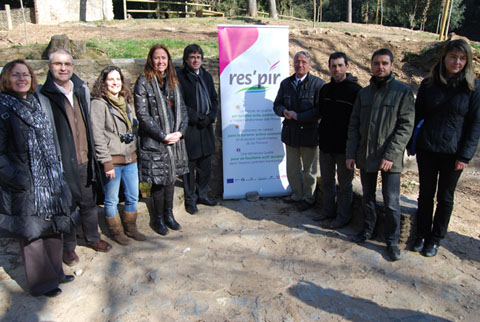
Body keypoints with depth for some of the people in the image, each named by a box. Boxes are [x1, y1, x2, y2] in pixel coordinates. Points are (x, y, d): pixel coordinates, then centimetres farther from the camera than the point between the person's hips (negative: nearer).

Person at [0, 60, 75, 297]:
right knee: (32, 232, 4)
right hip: (26, 186, -7)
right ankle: (42, 282, 21)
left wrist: (56, 169, 14)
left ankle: (54, 272, 32)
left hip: (49, 180, 7)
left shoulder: (36, 104, 11)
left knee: (52, 227, 15)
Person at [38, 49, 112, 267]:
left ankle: (93, 238, 38)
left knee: (89, 202, 18)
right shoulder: (43, 96, -10)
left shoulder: (82, 90, 7)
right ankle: (68, 247, 29)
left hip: (85, 159, 5)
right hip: (62, 162, -5)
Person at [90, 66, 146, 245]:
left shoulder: (126, 102, 13)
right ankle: (116, 231, 25)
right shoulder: (98, 103, -7)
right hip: (112, 160, -6)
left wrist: (135, 153, 12)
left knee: (133, 197, 13)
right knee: (112, 200, 7)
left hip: (130, 158, 6)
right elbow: (98, 136, -12)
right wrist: (106, 162, -16)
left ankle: (130, 228, 31)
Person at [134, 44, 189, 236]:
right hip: (154, 142, -5)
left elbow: (182, 109, 12)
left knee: (170, 178, 14)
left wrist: (180, 131, -4)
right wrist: (163, 136, -14)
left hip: (175, 139, 5)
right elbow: (142, 114, -13)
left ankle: (169, 215, 29)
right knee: (158, 181, 3)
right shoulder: (144, 82, -6)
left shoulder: (172, 82, 12)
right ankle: (158, 218, 21)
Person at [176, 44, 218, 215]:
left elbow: (214, 99, 15)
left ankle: (202, 195, 30)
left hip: (206, 128, 6)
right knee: (189, 166, 3)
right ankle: (190, 199, 18)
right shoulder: (179, 76, -7)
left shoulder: (206, 76, 13)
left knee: (205, 165, 14)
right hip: (189, 129, -6)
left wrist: (210, 117, -2)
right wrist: (197, 117, -15)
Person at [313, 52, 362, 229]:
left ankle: (343, 216, 19)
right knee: (327, 181, 17)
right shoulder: (325, 89, 9)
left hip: (345, 146, -6)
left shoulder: (355, 90, -9)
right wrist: (321, 136, 12)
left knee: (344, 184, 6)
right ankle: (328, 211, 32)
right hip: (326, 144, 6)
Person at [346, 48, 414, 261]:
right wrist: (350, 153, 1)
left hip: (390, 159, -4)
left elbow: (406, 127, -10)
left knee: (391, 203, 1)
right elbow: (354, 125, 8)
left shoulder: (402, 91, -5)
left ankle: (392, 241, 18)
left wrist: (390, 155, -18)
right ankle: (368, 229, 36)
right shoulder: (364, 93, 9)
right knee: (367, 197, 17)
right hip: (365, 156, 4)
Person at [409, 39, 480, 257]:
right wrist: (412, 143, 1)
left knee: (445, 197, 11)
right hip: (427, 149, 1)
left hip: (453, 153, -1)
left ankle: (435, 239, 26)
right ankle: (421, 235, 27)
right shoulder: (428, 84, 1)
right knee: (425, 194, 11)